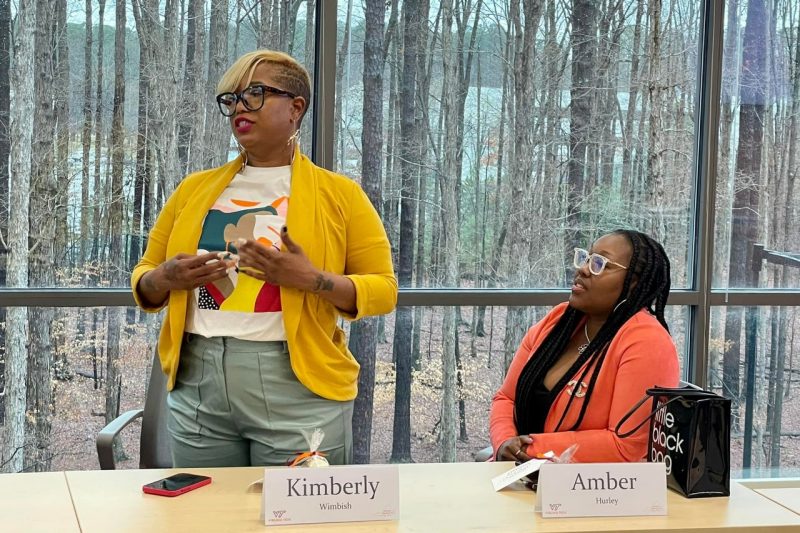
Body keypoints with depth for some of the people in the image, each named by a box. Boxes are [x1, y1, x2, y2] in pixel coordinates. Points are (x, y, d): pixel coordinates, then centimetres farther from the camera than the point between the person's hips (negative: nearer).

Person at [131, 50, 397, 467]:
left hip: (296, 391, -3)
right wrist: (165, 279, -6)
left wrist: (313, 279, -17)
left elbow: (383, 289, 0)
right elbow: (143, 281, 18)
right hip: (198, 390, 3)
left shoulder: (340, 194, 3)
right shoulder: (194, 189, 13)